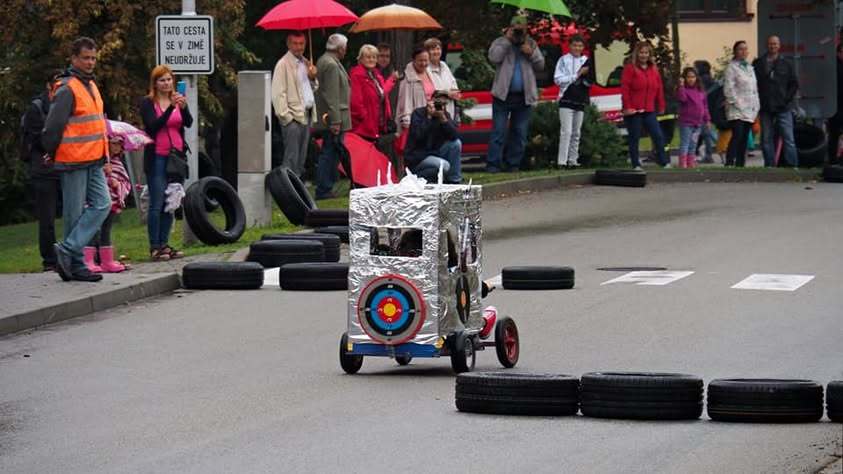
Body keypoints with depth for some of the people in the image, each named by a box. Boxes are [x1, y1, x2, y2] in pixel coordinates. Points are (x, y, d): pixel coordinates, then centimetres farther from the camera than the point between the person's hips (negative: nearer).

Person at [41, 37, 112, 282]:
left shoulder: (91, 85, 16)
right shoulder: (67, 89, -13)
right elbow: (53, 127, -15)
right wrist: (52, 155, -4)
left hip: (93, 161, 8)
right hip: (74, 161, -8)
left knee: (102, 204, -2)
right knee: (75, 213, -3)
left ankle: (68, 249, -3)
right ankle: (76, 264, 2)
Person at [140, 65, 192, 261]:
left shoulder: (178, 100, 11)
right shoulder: (148, 103, -2)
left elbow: (189, 122, -5)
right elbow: (153, 125, -16)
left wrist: (184, 107, -26)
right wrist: (171, 108, -27)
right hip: (157, 158, -5)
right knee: (156, 204, -7)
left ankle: (164, 244, 13)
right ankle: (154, 247, -5)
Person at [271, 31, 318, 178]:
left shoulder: (305, 63, 17)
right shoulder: (283, 64, -8)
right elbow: (278, 93, -12)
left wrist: (312, 78, 6)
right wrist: (286, 116, -17)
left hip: (306, 115, 8)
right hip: (293, 117, -8)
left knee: (301, 158, 12)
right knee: (291, 159, -11)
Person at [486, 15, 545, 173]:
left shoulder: (531, 44, 14)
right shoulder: (500, 43, 4)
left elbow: (541, 65, 10)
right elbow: (494, 58, -15)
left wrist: (531, 53, -8)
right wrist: (507, 40, -12)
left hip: (524, 97, 4)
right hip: (503, 95, -4)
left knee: (520, 133, 5)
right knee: (498, 131, -7)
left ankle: (513, 164, 12)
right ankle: (492, 164, -8)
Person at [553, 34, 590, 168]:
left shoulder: (586, 61, 10)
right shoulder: (564, 60, 0)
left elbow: (590, 82, 8)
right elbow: (558, 79, -9)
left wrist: (586, 75, -14)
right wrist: (577, 75, -11)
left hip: (580, 101, 5)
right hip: (566, 100, -5)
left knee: (576, 133, 8)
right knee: (566, 132, -13)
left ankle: (573, 160, 14)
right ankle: (562, 161, -15)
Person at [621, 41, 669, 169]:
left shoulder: (654, 69, 14)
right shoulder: (630, 68, -3)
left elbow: (659, 89, 16)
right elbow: (624, 89, -10)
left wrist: (661, 106, 12)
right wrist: (627, 107, -16)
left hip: (649, 111, 5)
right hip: (634, 111, -5)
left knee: (658, 136, 0)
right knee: (634, 138, 1)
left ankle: (665, 162, 6)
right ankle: (636, 165, 7)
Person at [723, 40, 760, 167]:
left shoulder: (749, 68, 20)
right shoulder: (732, 67, -4)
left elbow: (754, 89, 23)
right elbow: (728, 88, -11)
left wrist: (756, 105, 13)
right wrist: (736, 103, -16)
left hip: (749, 110, 8)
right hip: (737, 110, -8)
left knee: (744, 139, 7)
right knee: (737, 136, -18)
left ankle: (740, 164, 11)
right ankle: (729, 164, -23)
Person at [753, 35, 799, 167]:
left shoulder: (786, 64, 8)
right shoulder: (758, 64, 6)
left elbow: (794, 84, 10)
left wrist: (787, 99, -2)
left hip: (783, 108, -1)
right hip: (766, 108, 1)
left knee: (788, 138, -5)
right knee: (766, 140, 3)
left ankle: (792, 165, -6)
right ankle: (770, 165, 8)